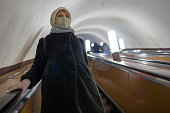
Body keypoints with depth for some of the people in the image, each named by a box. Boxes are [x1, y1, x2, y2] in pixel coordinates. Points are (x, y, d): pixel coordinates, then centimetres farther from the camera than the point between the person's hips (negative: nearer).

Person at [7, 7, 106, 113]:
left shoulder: (79, 41, 18)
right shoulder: (45, 41, 11)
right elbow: (38, 65, 5)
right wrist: (28, 79, -14)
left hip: (84, 88, 3)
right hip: (56, 91, -2)